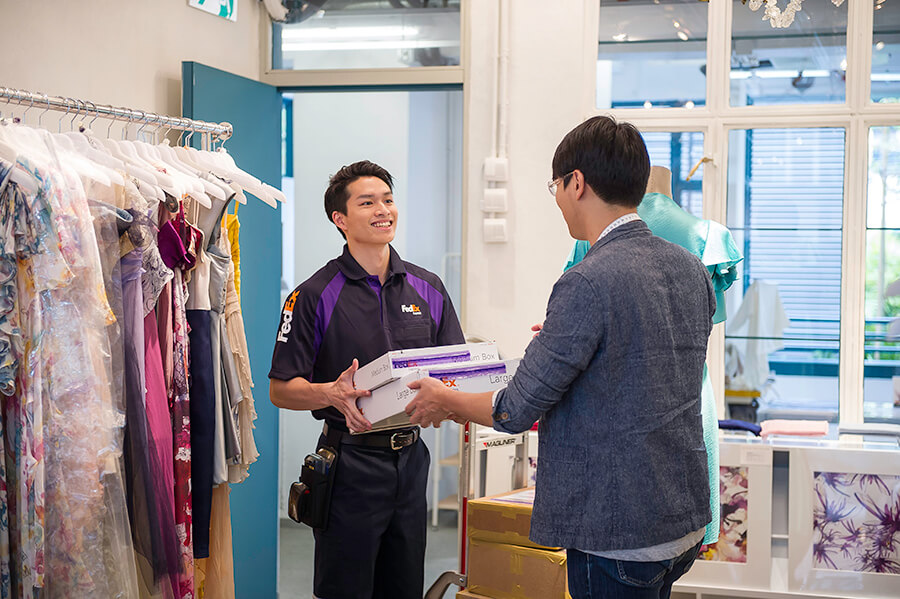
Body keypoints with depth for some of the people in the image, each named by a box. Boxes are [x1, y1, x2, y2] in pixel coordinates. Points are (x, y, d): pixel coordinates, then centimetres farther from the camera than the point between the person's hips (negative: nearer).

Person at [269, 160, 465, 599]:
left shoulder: (428, 289, 9)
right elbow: (280, 390, -6)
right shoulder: (315, 295, -5)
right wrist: (332, 393, -25)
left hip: (411, 459, 5)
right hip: (351, 461, -4)